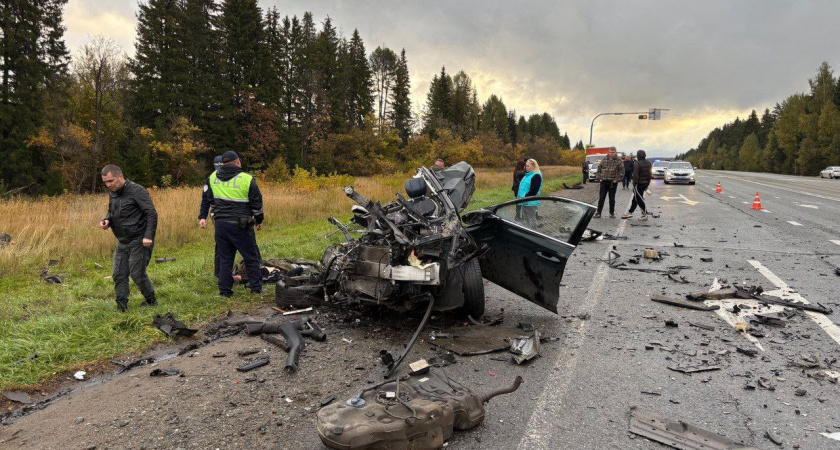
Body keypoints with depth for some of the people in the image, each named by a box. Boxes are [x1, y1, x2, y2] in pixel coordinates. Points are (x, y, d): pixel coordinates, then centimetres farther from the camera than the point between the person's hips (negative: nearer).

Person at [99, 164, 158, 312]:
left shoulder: (137, 191, -15)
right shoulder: (113, 194, 10)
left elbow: (152, 214, -18)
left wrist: (148, 236, -25)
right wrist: (106, 221, 1)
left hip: (138, 242, -8)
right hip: (122, 242, 8)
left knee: (137, 274, -3)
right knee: (119, 275, 4)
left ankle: (151, 301, 18)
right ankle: (121, 308, 11)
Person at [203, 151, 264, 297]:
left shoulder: (212, 177, 5)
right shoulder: (247, 179, -10)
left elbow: (210, 200, 16)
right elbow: (257, 204, -3)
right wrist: (259, 220, 12)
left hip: (220, 223, 4)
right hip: (240, 225, -4)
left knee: (225, 259, 13)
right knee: (251, 257, 9)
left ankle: (225, 290, 15)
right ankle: (256, 288, 14)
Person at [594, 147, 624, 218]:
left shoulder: (618, 161, -2)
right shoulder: (604, 160, 5)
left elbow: (622, 172, -1)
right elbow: (599, 169, 11)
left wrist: (617, 179, -9)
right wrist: (599, 178, 2)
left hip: (613, 182, -2)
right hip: (604, 182, 2)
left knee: (612, 198, 6)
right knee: (601, 198, 3)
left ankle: (612, 213, 16)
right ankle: (598, 212, 7)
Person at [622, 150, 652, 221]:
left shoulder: (637, 164, -15)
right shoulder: (648, 163, 10)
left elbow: (635, 175, -20)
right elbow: (649, 175, 14)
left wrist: (634, 184, -15)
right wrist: (647, 184, 19)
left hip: (639, 184, -8)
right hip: (645, 183, 9)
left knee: (639, 199, -1)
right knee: (635, 198, 15)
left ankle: (645, 214, -1)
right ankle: (629, 213, 22)